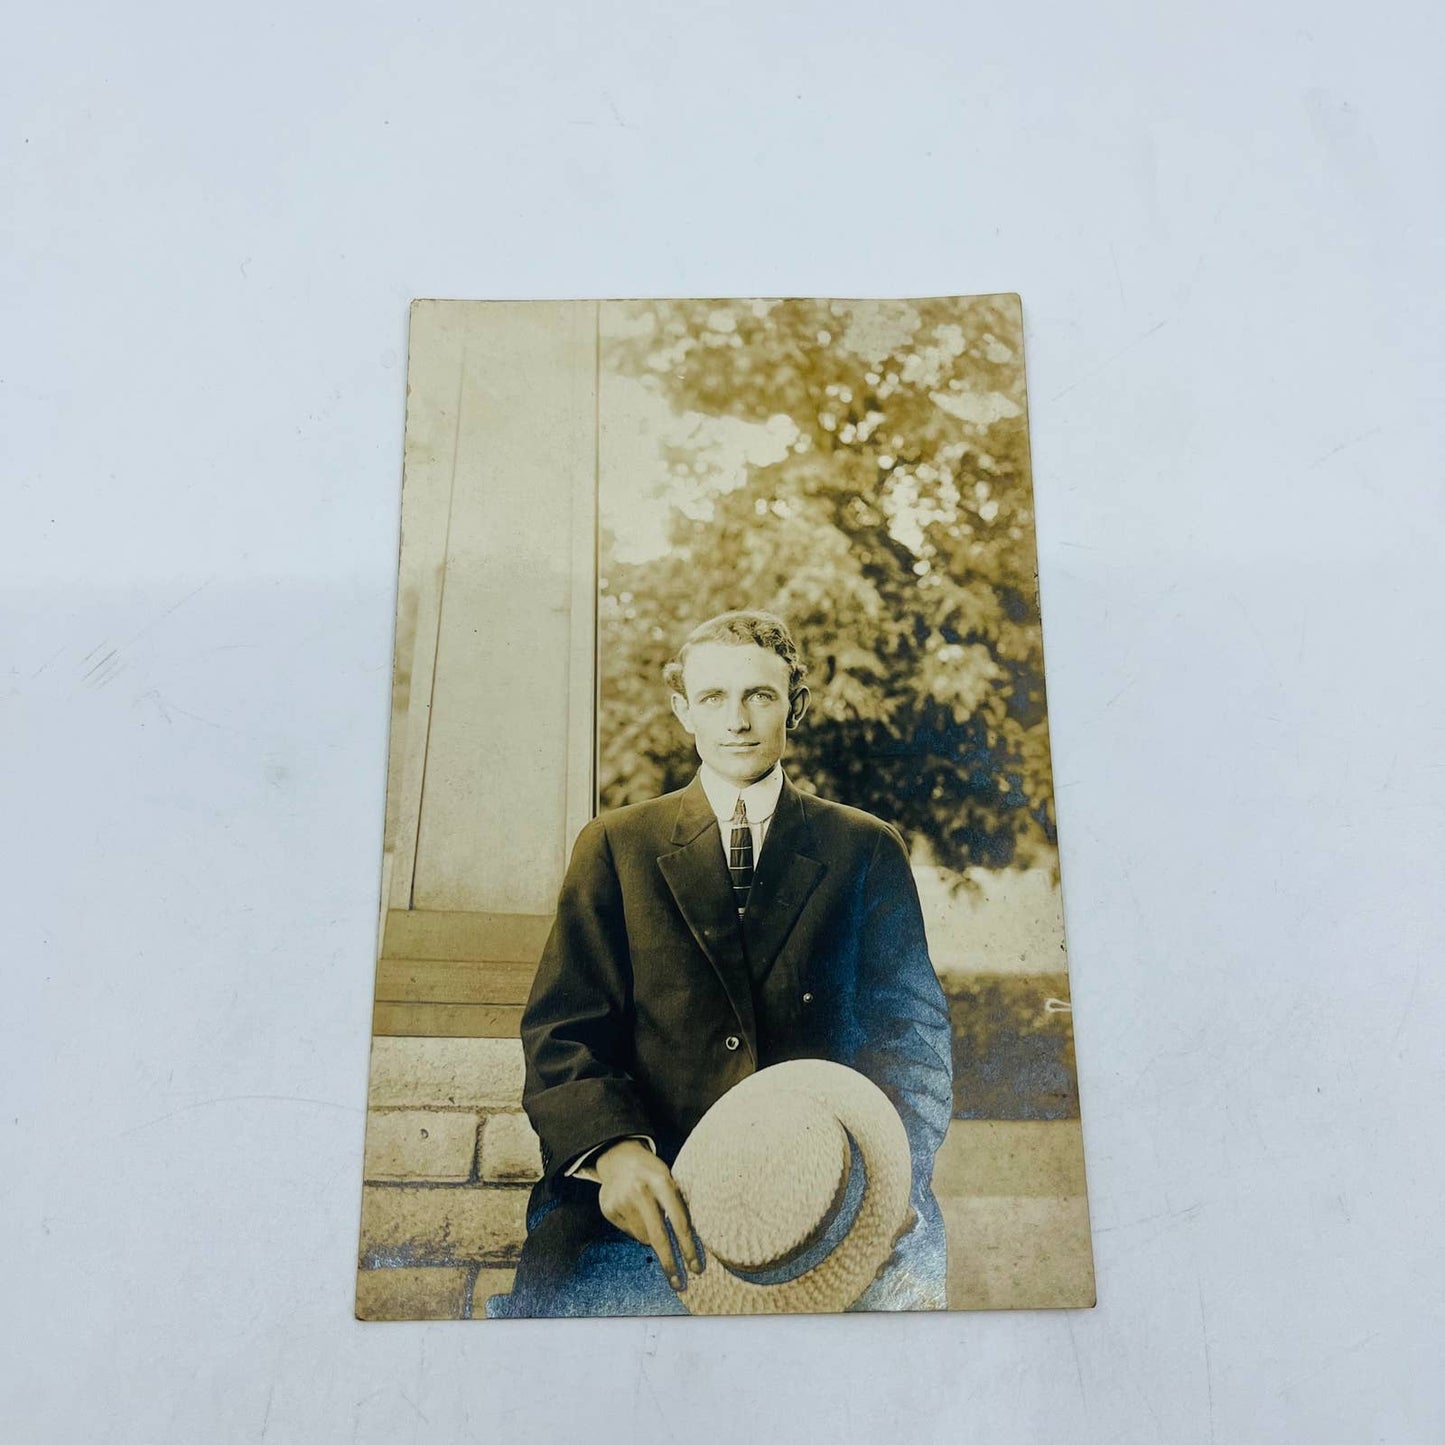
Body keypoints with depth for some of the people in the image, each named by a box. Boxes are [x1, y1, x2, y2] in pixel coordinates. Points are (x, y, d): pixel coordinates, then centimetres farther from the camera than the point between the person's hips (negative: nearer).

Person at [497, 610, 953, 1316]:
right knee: (551, 1284, -27)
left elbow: (911, 1027, 7)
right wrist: (612, 1147, -16)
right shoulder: (614, 847, 12)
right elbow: (562, 1027, 6)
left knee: (906, 1279, -29)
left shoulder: (867, 850, 12)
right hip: (658, 1188, 0)